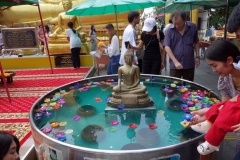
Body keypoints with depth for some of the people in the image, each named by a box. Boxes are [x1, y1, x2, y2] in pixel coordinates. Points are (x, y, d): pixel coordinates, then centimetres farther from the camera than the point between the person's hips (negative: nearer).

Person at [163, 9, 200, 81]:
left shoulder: (193, 27, -2)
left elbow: (196, 43, 11)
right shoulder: (170, 30, -8)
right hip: (174, 65, -2)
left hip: (189, 64, 2)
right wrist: (175, 61, -19)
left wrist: (197, 56, 5)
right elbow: (167, 47, -11)